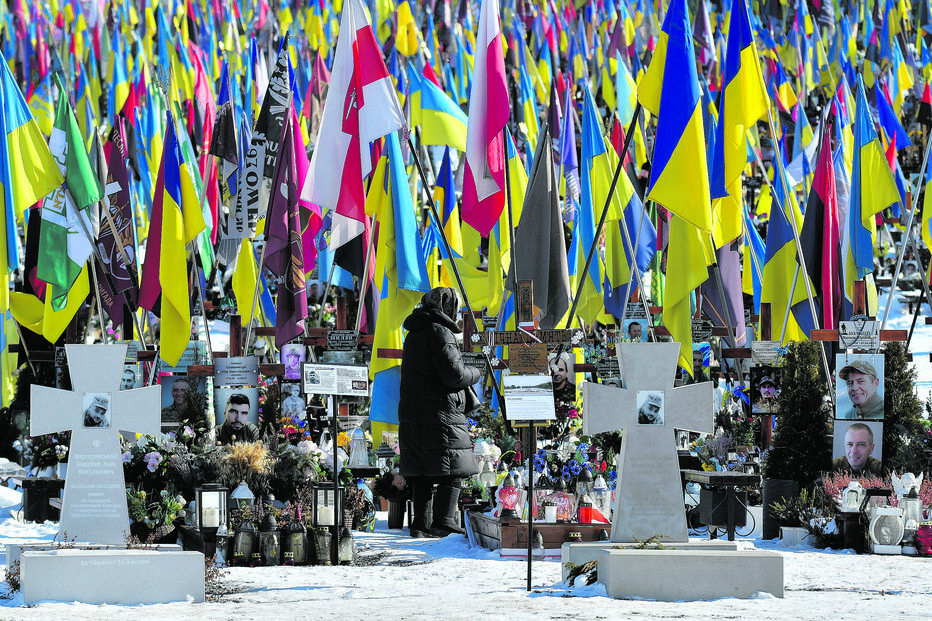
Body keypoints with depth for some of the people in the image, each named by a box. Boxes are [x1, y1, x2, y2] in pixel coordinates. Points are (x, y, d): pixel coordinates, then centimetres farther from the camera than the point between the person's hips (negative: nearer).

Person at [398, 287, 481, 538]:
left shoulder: (414, 335, 20)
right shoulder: (439, 333, -11)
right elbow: (452, 373, -18)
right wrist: (474, 374, 2)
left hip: (411, 413, 9)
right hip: (439, 415, -9)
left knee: (421, 474, 9)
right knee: (452, 472, -6)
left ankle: (421, 523, 8)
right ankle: (443, 521, -12)